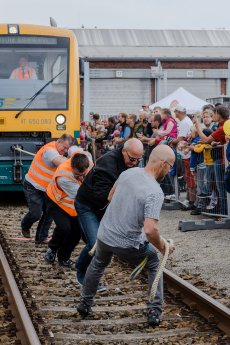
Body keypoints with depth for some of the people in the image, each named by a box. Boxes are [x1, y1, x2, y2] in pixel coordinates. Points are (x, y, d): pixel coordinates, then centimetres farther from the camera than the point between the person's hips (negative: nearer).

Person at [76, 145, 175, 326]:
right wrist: (163, 247, -15)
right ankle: (154, 312, 16)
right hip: (127, 245, -5)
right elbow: (150, 230, -34)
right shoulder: (155, 192, -25)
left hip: (104, 234, 5)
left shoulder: (129, 172, -5)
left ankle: (85, 303, 44)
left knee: (98, 264, 35)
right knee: (154, 265, 22)